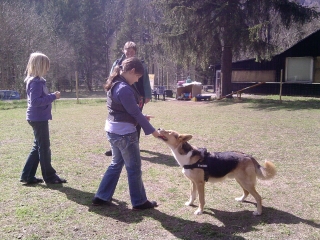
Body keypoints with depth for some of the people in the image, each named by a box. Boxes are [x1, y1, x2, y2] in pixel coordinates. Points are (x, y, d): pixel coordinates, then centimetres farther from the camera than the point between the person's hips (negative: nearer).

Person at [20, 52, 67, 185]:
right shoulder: (36, 82, -18)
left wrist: (51, 96, 6)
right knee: (44, 147, 0)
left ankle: (27, 176, 20)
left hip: (39, 118, 10)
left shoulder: (37, 80, 13)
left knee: (38, 147, 15)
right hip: (38, 118, -10)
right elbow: (35, 101, -25)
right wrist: (53, 96, -21)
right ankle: (50, 177, 12)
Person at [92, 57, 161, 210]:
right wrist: (152, 131, -9)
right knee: (134, 168, 5)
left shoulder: (115, 84, 9)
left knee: (116, 164, 20)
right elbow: (135, 112, -18)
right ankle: (139, 202, 18)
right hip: (124, 133, -10)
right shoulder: (124, 89, -21)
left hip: (113, 130, 10)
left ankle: (101, 197, 25)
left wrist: (141, 117, 12)